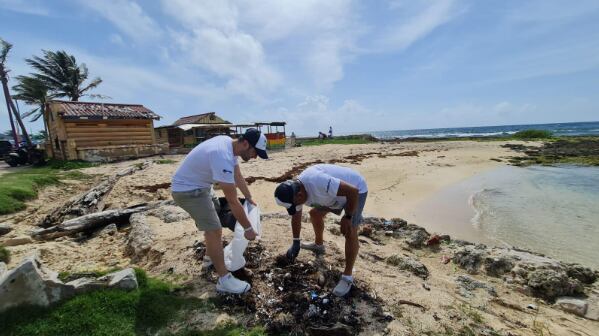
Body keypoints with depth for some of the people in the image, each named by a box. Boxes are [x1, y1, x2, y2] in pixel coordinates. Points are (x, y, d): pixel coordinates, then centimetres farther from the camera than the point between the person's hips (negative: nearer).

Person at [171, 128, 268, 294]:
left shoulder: (229, 144, -5)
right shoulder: (223, 158, -34)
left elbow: (238, 176, 10)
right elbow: (233, 201, -29)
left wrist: (250, 199, 20)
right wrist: (248, 228, -19)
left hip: (200, 184, 10)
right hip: (187, 189, -10)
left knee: (212, 220, 24)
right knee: (214, 230, -12)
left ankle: (211, 256, 45)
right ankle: (224, 280, 1)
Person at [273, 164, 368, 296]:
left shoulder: (318, 182, -41)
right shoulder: (295, 190, -13)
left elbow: (353, 191, -36)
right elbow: (296, 216, 4)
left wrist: (347, 217, -25)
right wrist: (295, 243, 10)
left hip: (356, 189, -8)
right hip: (337, 190, 8)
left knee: (350, 232, -15)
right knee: (315, 213, 18)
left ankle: (347, 276, 0)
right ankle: (318, 245, 42)